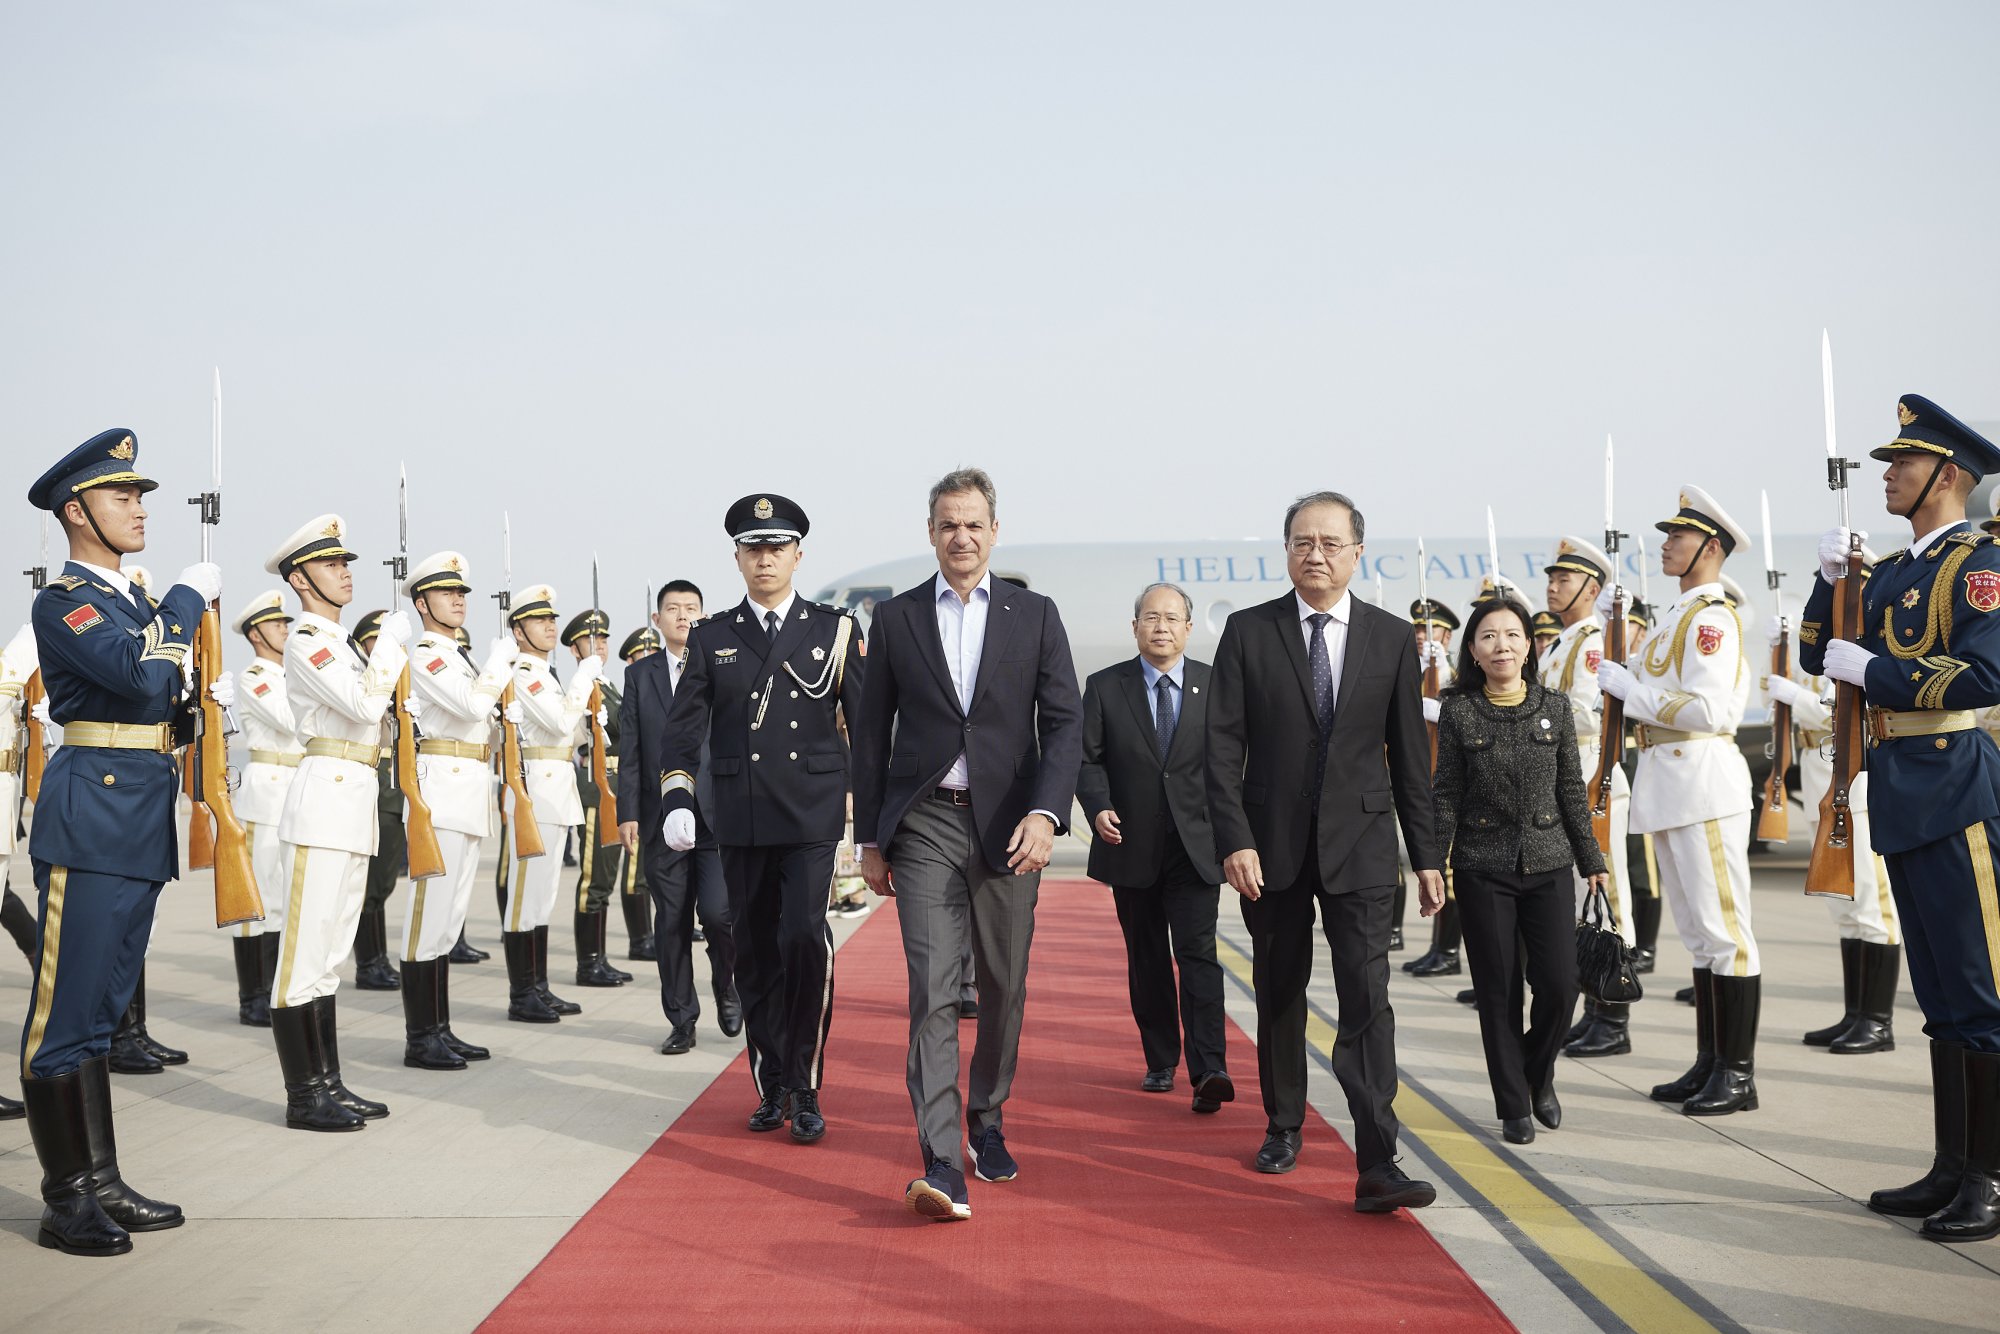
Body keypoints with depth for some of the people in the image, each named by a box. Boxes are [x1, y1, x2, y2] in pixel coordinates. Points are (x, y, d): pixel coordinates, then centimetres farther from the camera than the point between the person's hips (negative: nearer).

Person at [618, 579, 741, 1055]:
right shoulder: (640, 674, 10)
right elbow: (630, 749, 7)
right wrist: (628, 813, 0)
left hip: (718, 816, -2)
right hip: (661, 818, 2)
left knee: (718, 911, -12)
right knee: (671, 922, 5)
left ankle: (726, 986, 17)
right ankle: (682, 1020, 16)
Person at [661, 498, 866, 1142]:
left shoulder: (835, 629, 6)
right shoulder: (712, 637, 9)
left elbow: (866, 721, 6)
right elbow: (683, 725, 4)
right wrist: (677, 800, -10)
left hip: (813, 816, -2)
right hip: (739, 822, 2)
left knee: (804, 935, -16)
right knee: (754, 953, 7)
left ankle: (806, 1088, -4)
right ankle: (771, 1088, 20)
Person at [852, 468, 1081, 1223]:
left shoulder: (1036, 615, 6)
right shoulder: (895, 618, 7)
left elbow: (1064, 722, 0)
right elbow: (873, 734, 9)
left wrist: (1045, 813, -15)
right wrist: (869, 839, 6)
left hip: (1008, 826, 1)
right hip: (925, 826, -1)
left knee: (1003, 989, 10)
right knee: (932, 992, -10)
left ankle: (986, 1120, 32)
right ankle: (942, 1168, -13)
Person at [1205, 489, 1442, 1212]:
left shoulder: (1392, 638, 4)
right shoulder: (1247, 632, 1)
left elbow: (1410, 754, 6)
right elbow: (1223, 746, -3)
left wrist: (1426, 855, 4)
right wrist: (1235, 840, -13)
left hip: (1359, 846, -1)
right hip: (1271, 845, 1)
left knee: (1367, 996, -9)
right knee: (1279, 994, 13)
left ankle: (1377, 1165, -11)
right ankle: (1283, 1126, 32)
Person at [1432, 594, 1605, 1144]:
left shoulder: (1556, 707, 3)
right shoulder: (1458, 712, -2)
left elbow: (1572, 790, 7)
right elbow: (1446, 795, 0)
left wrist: (1591, 860, 8)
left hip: (1548, 865, 2)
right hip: (1483, 870, -1)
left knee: (1559, 984, -3)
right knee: (1499, 991, 3)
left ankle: (1538, 1075, 25)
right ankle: (1514, 1105, 17)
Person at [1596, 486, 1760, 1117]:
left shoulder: (1711, 616, -12)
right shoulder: (1677, 614, 18)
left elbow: (1709, 709, -22)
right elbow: (1650, 684, 20)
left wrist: (1629, 688, -16)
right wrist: (1612, 621, 14)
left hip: (1703, 778, -10)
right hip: (1669, 782, 10)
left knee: (1722, 927, -4)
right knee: (1698, 932, 13)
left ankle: (1738, 1074, 1)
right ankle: (1709, 1065, 21)